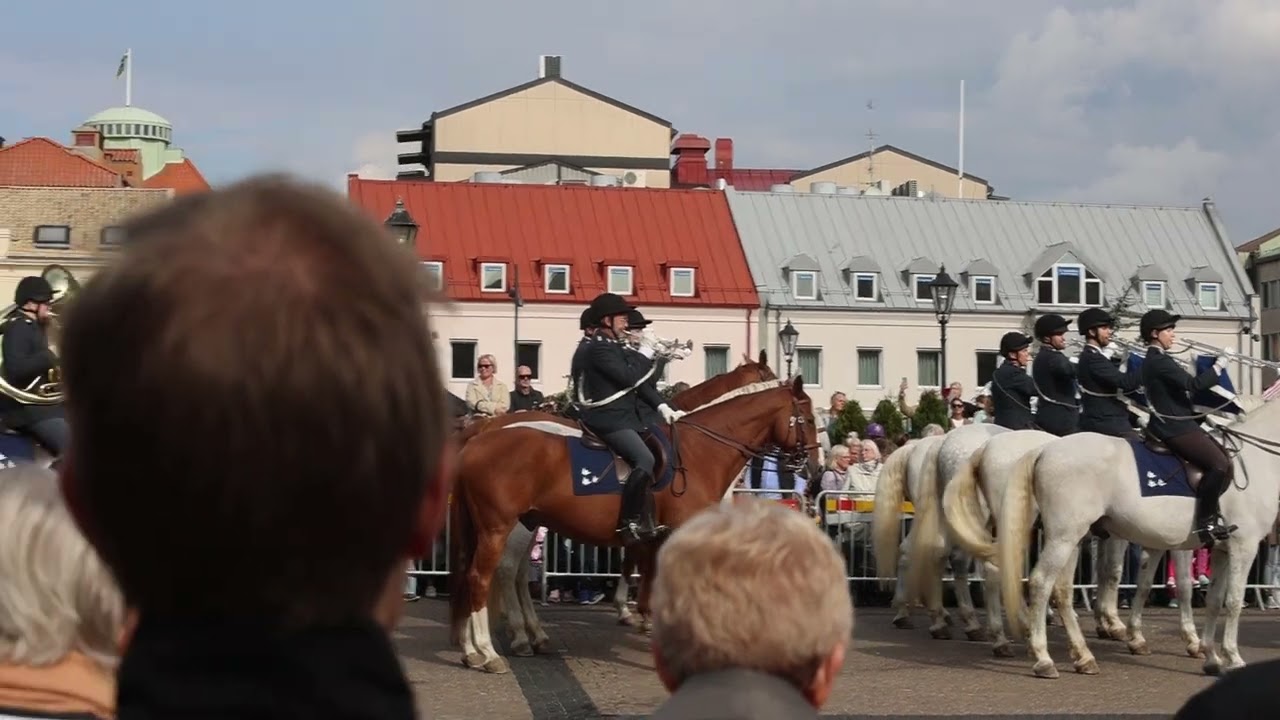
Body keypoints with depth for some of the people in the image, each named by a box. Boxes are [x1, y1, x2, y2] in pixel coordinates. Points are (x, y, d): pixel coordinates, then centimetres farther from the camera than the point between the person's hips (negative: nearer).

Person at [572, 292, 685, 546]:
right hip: (606, 419, -11)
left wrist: (661, 406, 6)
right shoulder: (599, 347, -13)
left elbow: (637, 381, 17)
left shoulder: (611, 345, 19)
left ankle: (646, 521, 10)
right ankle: (630, 523, -22)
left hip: (623, 416, 11)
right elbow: (627, 377, -20)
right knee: (644, 460, -26)